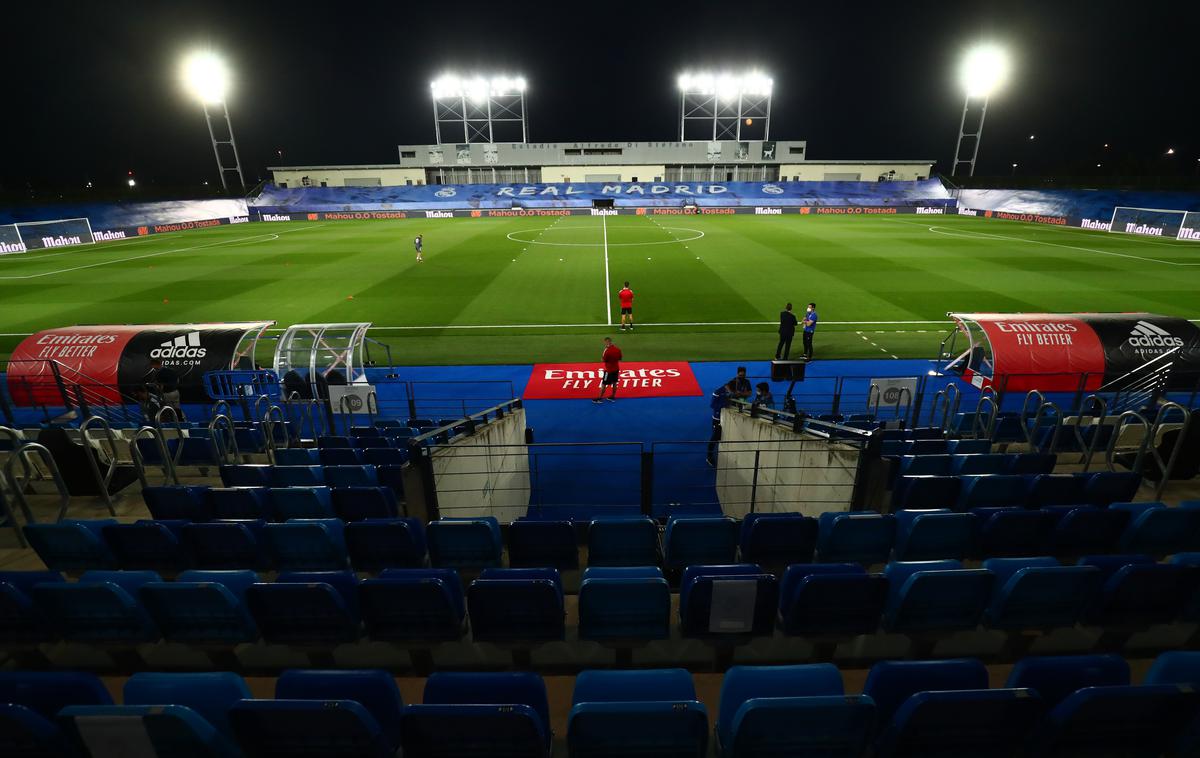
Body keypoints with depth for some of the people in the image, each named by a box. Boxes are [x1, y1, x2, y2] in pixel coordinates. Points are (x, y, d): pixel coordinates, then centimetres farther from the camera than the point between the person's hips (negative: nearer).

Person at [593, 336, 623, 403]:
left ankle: (600, 398, 6)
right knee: (614, 383, 15)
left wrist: (604, 350, -9)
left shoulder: (607, 351, -22)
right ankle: (613, 397, 24)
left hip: (608, 370, -7)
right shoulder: (618, 349, -2)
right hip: (616, 369, 7)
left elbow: (603, 360, -13)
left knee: (603, 384, 1)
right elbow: (620, 358, 9)